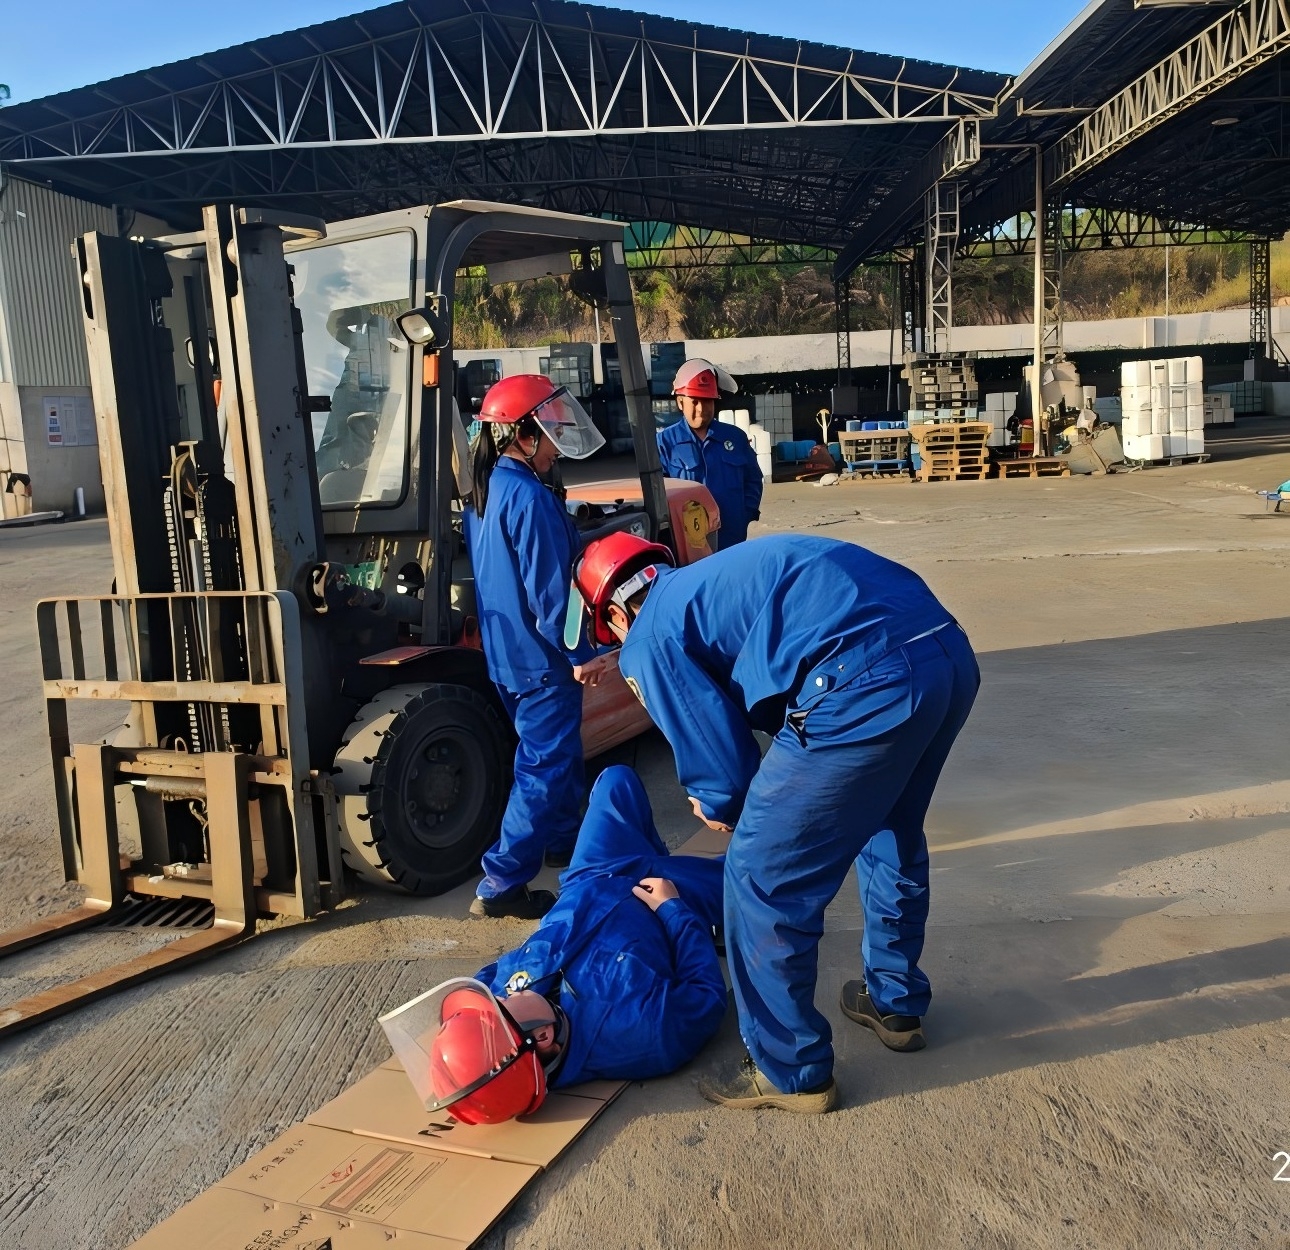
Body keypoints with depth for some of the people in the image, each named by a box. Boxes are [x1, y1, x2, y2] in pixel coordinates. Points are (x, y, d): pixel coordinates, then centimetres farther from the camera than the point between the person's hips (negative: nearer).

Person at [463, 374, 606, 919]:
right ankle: (502, 884, 2)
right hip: (542, 658, -10)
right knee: (544, 768, -2)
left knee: (558, 754, 24)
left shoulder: (484, 494, 9)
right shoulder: (529, 497, -20)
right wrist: (579, 654, -15)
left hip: (506, 652, 10)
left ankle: (564, 839, 41)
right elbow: (549, 591, -22)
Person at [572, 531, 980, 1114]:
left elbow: (726, 771, 5)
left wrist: (713, 805, 27)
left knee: (763, 876, 8)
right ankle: (896, 1003, 51)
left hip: (869, 688, -9)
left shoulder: (649, 639, 7)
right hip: (952, 651, 10)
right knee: (892, 835, 32)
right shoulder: (707, 577, 30)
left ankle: (791, 1073, 25)